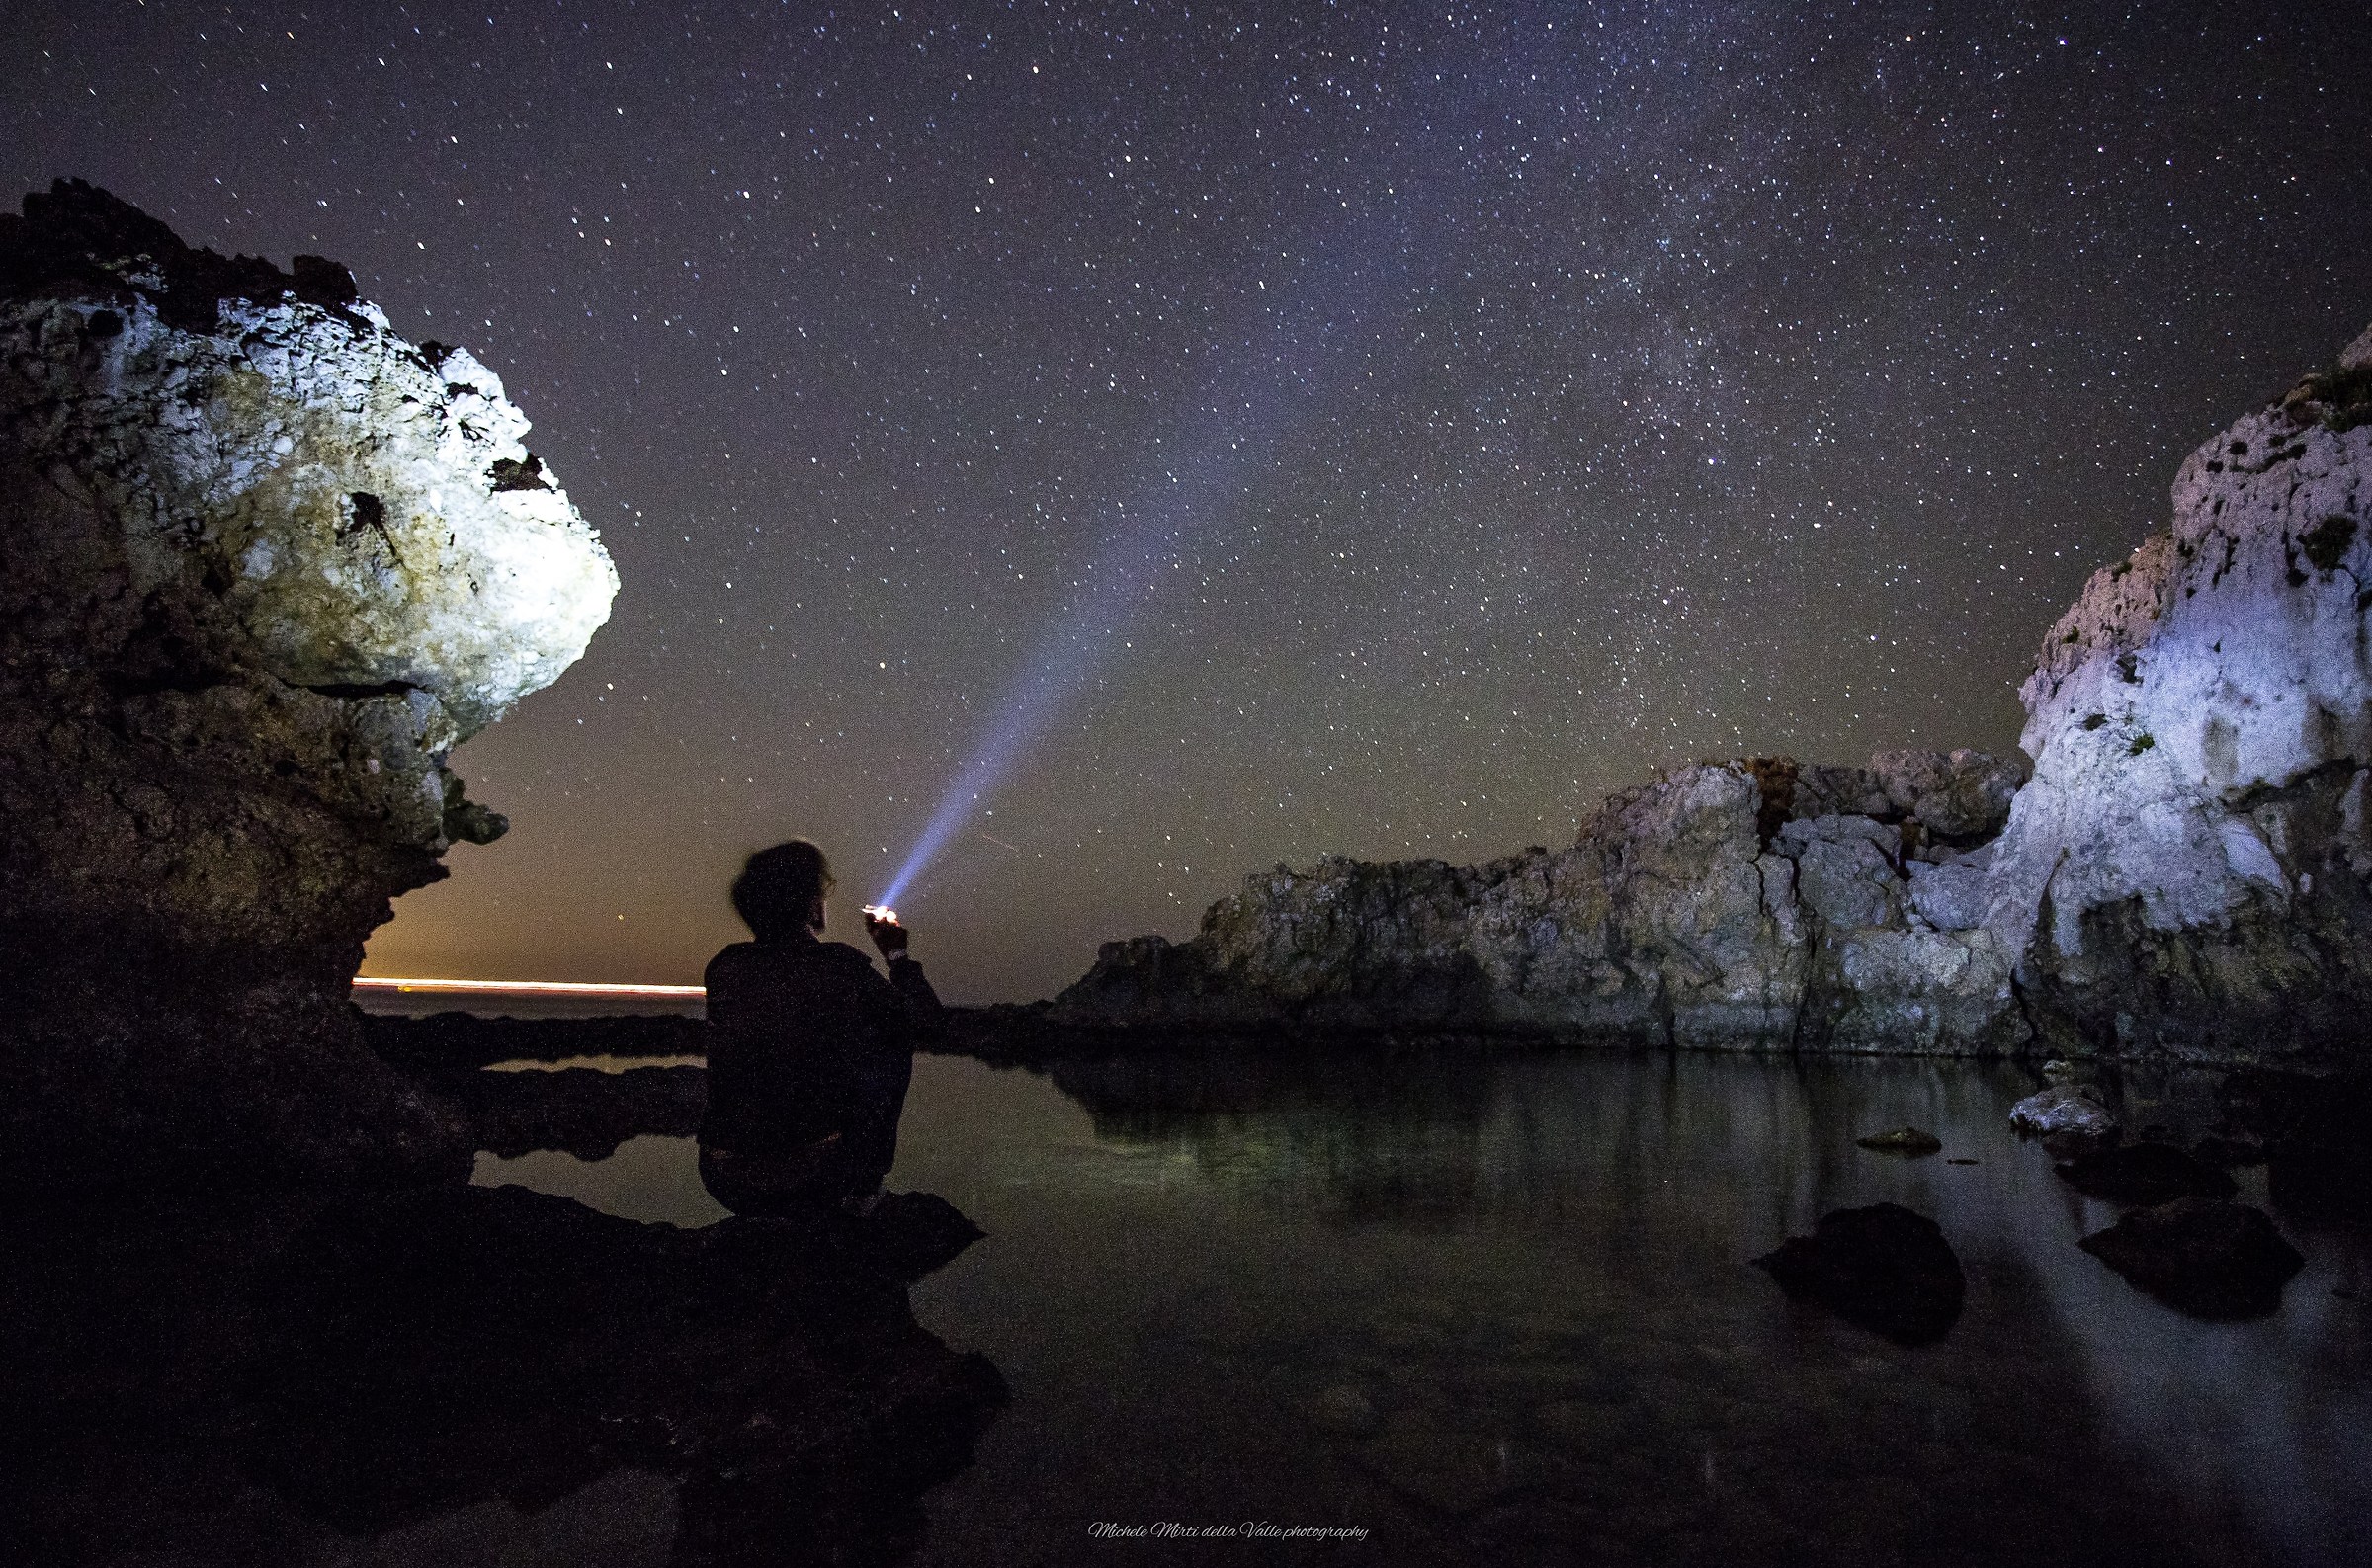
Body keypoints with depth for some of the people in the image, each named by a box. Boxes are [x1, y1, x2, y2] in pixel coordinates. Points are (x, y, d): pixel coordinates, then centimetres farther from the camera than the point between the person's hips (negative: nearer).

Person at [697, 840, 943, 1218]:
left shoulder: (723, 967, 0)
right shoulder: (840, 964, -10)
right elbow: (926, 1020, 4)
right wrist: (897, 953, 20)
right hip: (814, 1182, -4)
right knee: (895, 1037, 15)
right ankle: (862, 1185, 21)